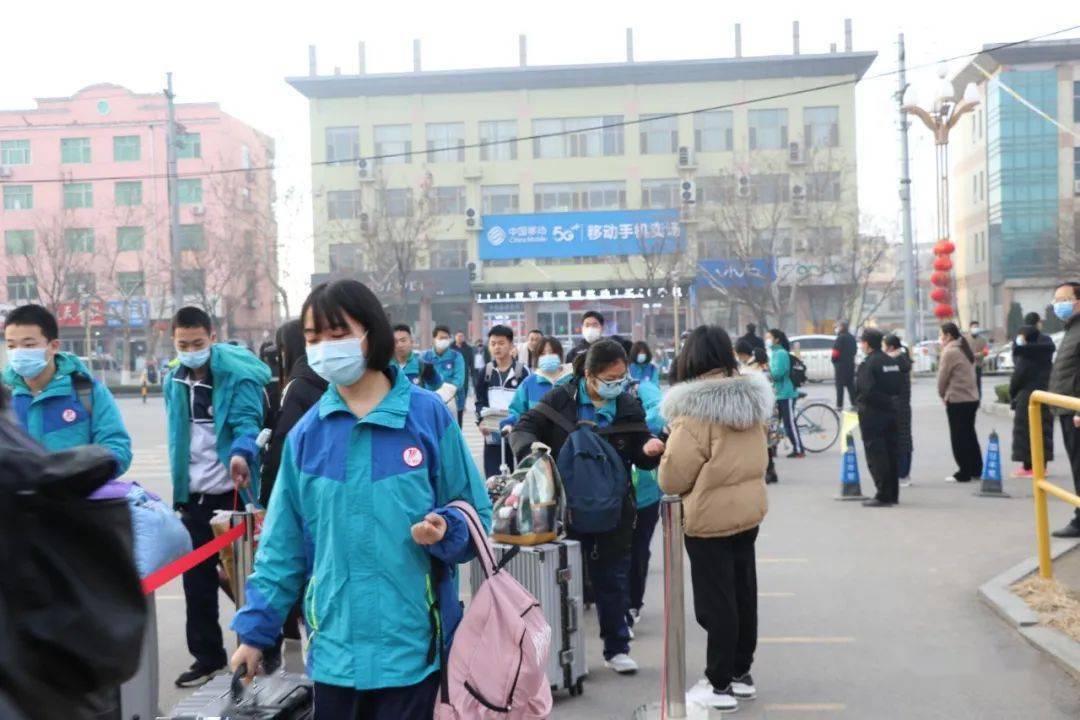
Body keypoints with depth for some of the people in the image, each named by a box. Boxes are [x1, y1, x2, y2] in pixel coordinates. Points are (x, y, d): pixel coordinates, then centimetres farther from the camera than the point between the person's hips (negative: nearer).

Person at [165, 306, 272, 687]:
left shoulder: (238, 376, -13)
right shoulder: (174, 381, 6)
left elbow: (248, 422, -24)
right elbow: (178, 437, 16)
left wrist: (241, 453, -45)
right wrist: (180, 487, 17)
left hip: (233, 492, -6)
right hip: (194, 495, 6)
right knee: (196, 576, 11)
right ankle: (207, 655, 24)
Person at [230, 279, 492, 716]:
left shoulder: (428, 416, -6)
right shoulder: (306, 434, 2)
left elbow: (475, 516, 1)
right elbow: (283, 545, 8)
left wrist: (445, 530, -19)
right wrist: (255, 629, 7)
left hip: (411, 644, -2)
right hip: (335, 645, 3)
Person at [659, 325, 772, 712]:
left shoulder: (696, 408, -21)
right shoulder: (752, 397, 1)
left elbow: (673, 477, -17)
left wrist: (664, 455, 2)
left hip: (710, 516, -7)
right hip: (749, 508, 7)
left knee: (716, 601, 2)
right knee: (743, 594, 16)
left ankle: (719, 685, 11)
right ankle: (741, 673, 28)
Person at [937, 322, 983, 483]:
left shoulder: (950, 352, -15)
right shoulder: (965, 350, 13)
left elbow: (942, 377, -11)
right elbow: (965, 374, 15)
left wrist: (942, 394, 6)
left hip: (957, 400, -9)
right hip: (972, 398, 9)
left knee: (959, 438, -1)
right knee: (970, 435, 16)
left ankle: (963, 473, 2)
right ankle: (976, 469, 22)